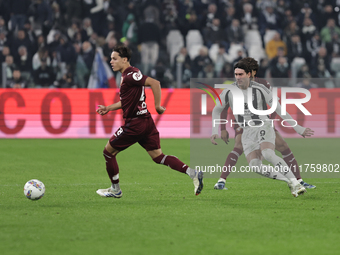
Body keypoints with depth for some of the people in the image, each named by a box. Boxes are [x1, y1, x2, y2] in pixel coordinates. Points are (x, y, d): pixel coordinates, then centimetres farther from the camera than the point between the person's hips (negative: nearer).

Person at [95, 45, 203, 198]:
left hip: (135, 124, -10)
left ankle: (115, 189, 16)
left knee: (108, 152, 6)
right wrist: (108, 108, 22)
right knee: (158, 157, 7)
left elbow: (154, 83, -27)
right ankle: (193, 173, -5)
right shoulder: (127, 75, 15)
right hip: (145, 122, 10)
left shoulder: (130, 75, -16)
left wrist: (157, 106, -24)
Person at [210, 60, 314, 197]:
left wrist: (298, 128, -3)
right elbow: (216, 110, 15)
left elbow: (279, 110, -4)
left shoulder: (260, 89, -10)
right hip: (247, 133, 3)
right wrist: (215, 132, 4)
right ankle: (289, 183, -11)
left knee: (268, 154, -36)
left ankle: (296, 184, -37)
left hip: (263, 127, -3)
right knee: (255, 166, -22)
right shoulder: (229, 92, -3)